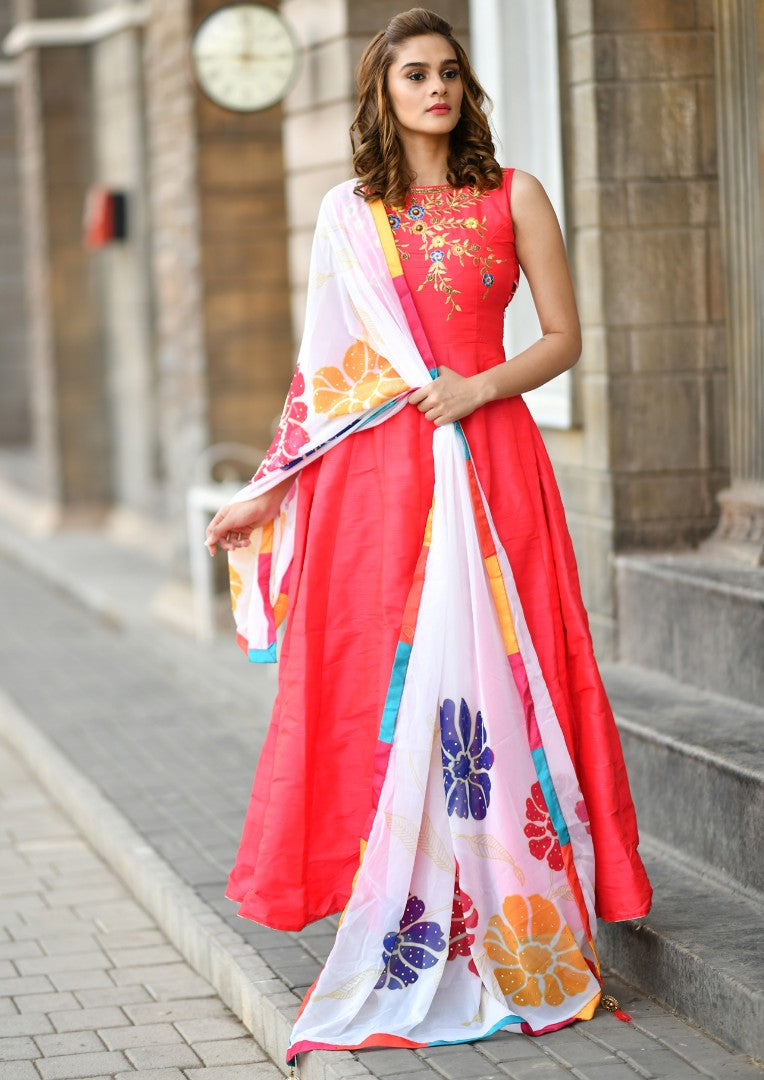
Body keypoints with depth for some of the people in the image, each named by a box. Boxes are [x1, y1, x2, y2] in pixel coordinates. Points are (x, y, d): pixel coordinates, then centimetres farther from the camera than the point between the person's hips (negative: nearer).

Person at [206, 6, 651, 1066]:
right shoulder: (347, 213, 11)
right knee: (382, 692, -1)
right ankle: (403, 939, 7)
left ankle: (510, 938, 5)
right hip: (373, 475, 2)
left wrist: (480, 386, -11)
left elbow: (565, 337, 5)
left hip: (488, 463, -1)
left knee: (490, 688, -4)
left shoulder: (513, 197, 7)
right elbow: (325, 369, 14)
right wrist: (265, 493, 12)